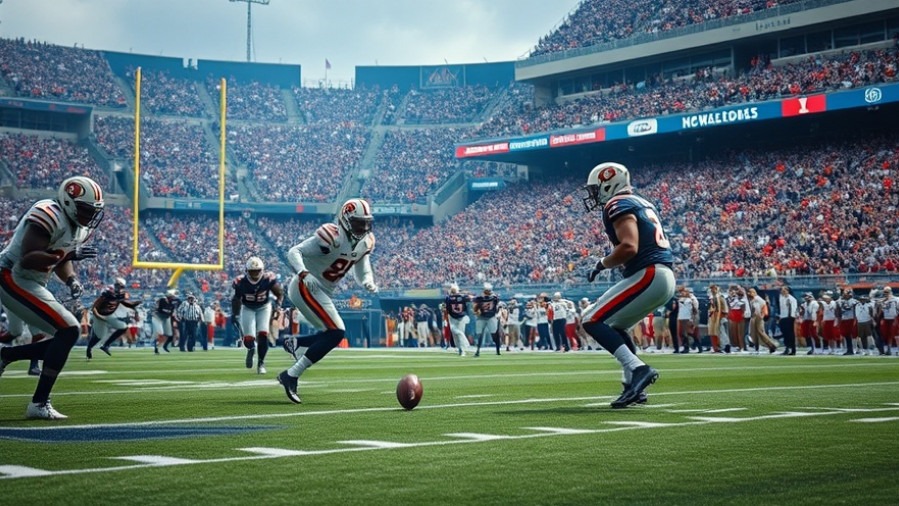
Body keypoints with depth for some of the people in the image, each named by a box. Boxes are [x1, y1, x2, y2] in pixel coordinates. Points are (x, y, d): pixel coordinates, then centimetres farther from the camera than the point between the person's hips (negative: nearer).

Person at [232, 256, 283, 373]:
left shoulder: (269, 279, -26)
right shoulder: (240, 282, -25)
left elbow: (280, 293, -9)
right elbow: (236, 299, -7)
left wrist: (278, 304, -23)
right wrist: (234, 314, -9)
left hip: (264, 308, 0)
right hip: (248, 309, 0)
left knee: (263, 335, -16)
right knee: (248, 339, -10)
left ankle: (261, 363, 5)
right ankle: (251, 348, 31)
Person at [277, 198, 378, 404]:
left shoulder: (365, 242, 4)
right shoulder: (332, 237, -21)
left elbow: (362, 272, 13)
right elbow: (294, 252, -22)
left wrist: (368, 283, -10)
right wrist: (303, 273, -40)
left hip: (322, 292, 9)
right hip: (306, 287, -9)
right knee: (336, 332, -18)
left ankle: (294, 343, 28)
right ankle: (291, 376, -15)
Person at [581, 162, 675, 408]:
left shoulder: (619, 206, -7)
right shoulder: (641, 204, 23)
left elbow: (629, 247, -20)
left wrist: (602, 264, -5)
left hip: (648, 275, -10)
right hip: (663, 276, 10)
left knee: (592, 321, -8)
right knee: (614, 326, 23)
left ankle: (638, 369, -20)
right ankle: (633, 384, 14)